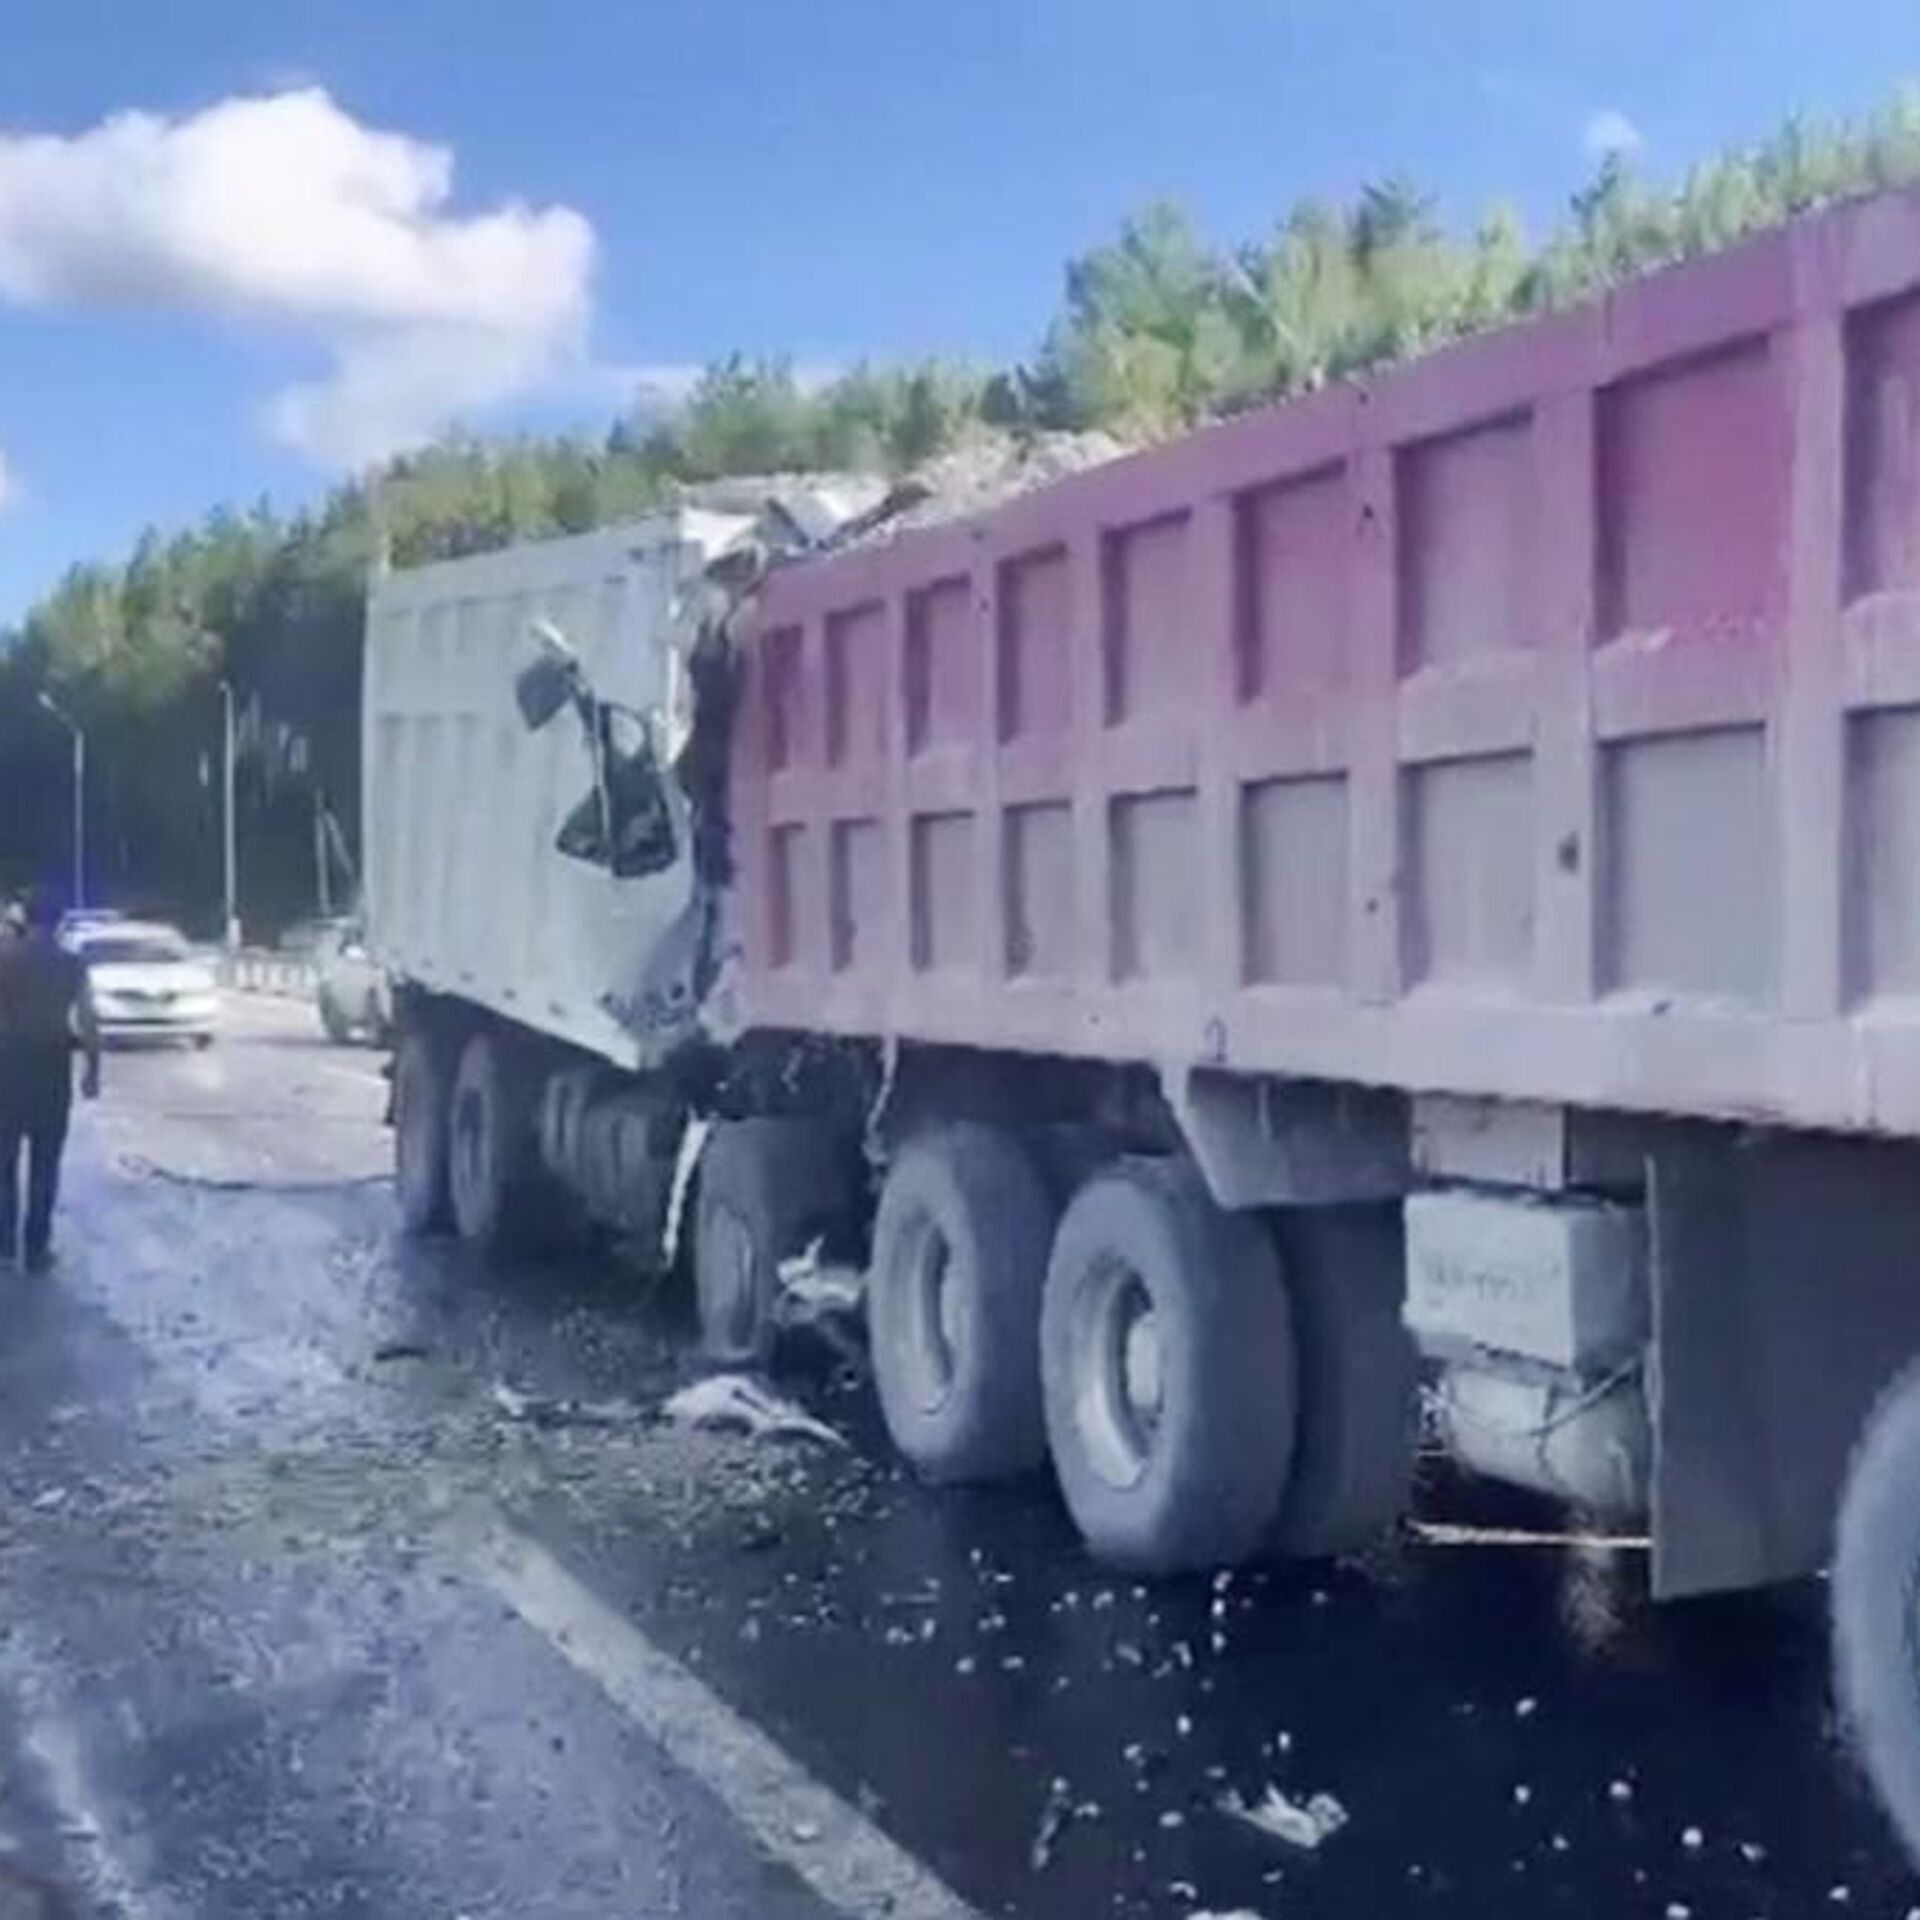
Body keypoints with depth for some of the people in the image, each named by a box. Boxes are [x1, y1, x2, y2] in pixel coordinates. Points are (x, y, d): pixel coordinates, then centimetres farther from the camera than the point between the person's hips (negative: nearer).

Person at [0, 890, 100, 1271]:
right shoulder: (71, 965, -2)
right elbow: (88, 1024, -3)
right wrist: (93, 1071, 6)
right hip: (52, 1071, 1)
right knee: (44, 1166, 8)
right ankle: (36, 1250, 9)